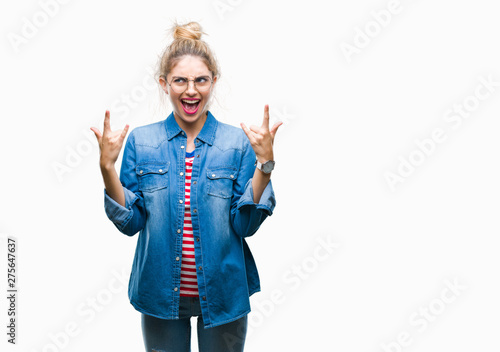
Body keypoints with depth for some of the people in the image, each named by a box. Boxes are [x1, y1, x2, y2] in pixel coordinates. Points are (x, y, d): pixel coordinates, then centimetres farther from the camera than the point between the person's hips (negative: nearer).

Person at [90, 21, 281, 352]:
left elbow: (246, 225, -10)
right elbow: (130, 222, -4)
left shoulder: (238, 142, -6)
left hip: (222, 293, 0)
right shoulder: (140, 141, -3)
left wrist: (264, 164, -20)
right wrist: (107, 167, -16)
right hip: (160, 293, 1)